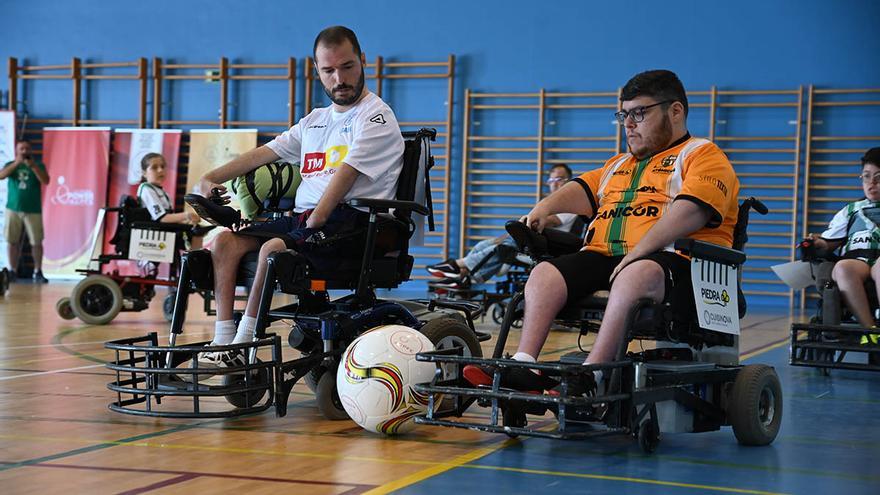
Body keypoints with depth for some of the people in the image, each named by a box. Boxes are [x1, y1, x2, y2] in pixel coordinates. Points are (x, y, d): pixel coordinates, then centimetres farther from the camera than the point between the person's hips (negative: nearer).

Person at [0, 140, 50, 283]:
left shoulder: (38, 165, 5)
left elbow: (45, 181, -11)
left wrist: (32, 166, -21)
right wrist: (16, 163, -22)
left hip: (33, 211, -1)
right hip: (13, 209, 1)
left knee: (36, 242, -4)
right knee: (12, 241, 2)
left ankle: (38, 272, 1)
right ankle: (12, 270, 10)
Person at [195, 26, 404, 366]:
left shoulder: (375, 117, -2)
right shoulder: (316, 120, 25)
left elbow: (347, 173, -14)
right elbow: (264, 153, 23)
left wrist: (314, 224, -23)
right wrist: (211, 178, 9)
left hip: (349, 219, -8)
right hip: (302, 216, 8)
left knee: (274, 247, -32)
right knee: (226, 241, -9)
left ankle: (243, 344, -22)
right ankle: (222, 341, -15)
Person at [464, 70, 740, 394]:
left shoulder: (703, 156, 7)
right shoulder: (620, 164, 34)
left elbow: (691, 210, -11)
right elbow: (585, 190, 22)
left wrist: (638, 253, -21)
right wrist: (546, 207, -1)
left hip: (673, 261, -7)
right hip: (603, 256, 7)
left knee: (636, 274, -40)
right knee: (545, 273, -15)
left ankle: (592, 374, -45)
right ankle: (522, 365, -27)